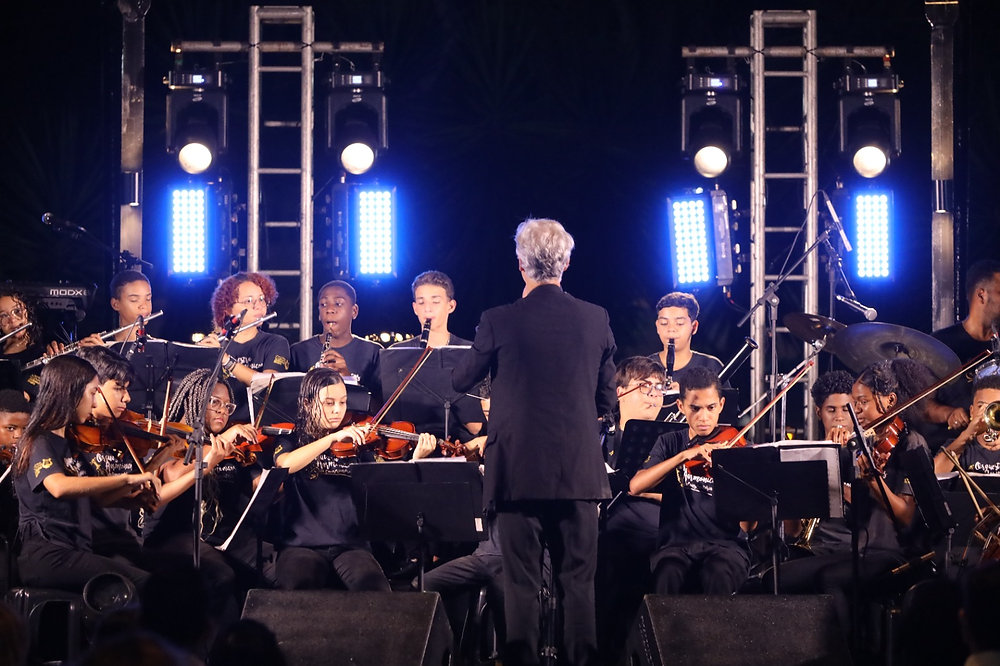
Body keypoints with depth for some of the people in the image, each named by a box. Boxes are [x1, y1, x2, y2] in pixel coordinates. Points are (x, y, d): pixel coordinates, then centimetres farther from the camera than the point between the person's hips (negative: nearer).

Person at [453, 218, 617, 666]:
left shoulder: (499, 322, -8)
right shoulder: (596, 320, 0)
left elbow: (461, 382, 7)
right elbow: (606, 400, 8)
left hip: (519, 472, -2)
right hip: (579, 473, 2)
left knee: (522, 584, 3)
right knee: (578, 583, 7)